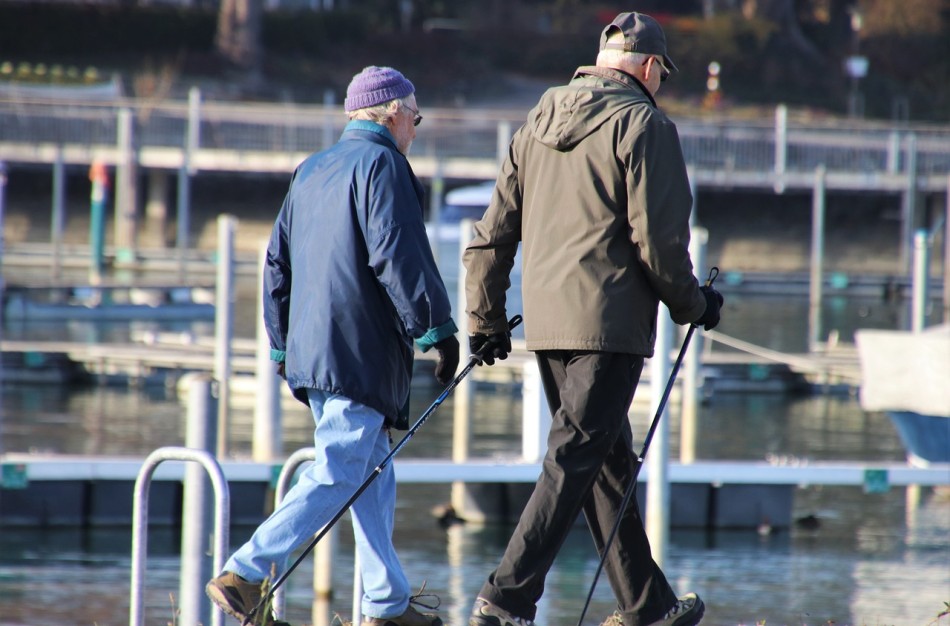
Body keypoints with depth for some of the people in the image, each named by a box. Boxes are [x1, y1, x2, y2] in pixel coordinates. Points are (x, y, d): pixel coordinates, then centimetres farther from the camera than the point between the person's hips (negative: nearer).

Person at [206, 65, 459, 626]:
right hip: (361, 352, -9)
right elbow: (399, 256, -17)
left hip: (311, 347, 9)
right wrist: (438, 327, -13)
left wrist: (284, 346, 24)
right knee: (339, 476, -11)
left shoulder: (311, 172, 19)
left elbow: (279, 264, 21)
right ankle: (246, 575, -19)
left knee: (374, 474, 14)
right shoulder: (382, 165, -7)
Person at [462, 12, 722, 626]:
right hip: (609, 320, -8)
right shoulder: (644, 125, -7)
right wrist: (693, 304, 3)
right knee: (574, 460, -8)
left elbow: (492, 234, 15)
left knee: (608, 459, 16)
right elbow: (658, 238, -12)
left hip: (545, 318, 8)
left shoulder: (539, 123, 15)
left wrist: (485, 319, 20)